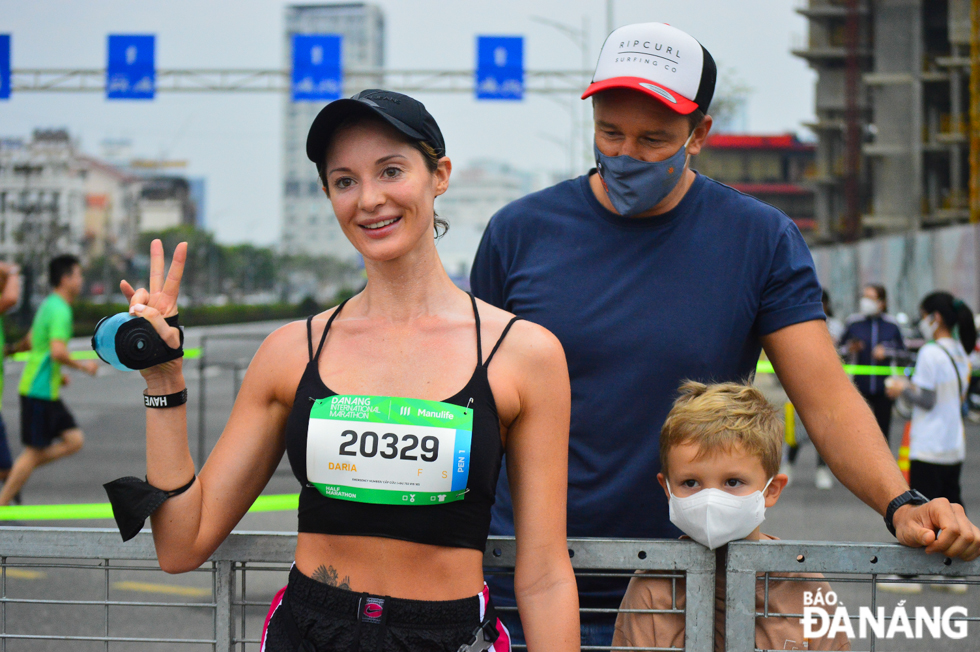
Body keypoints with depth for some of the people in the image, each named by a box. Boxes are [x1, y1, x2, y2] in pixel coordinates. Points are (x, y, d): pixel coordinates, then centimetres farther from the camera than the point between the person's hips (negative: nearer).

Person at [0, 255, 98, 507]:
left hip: (47, 392, 10)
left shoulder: (49, 305, 14)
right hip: (39, 391, -10)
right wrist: (82, 365, -13)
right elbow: (58, 352, -28)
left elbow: (30, 342, 25)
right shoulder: (60, 311, -17)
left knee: (74, 440, 6)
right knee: (34, 452, -4)